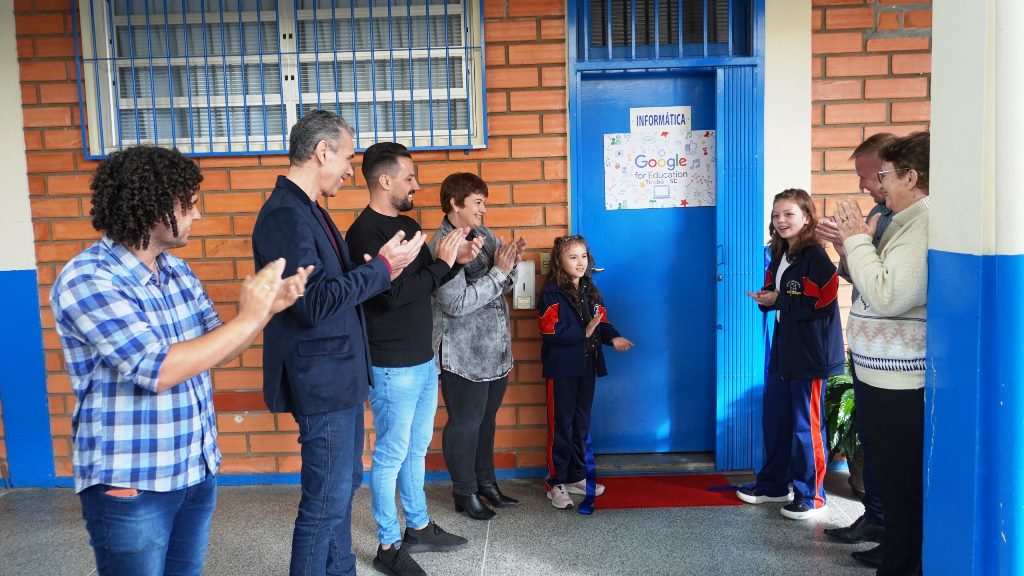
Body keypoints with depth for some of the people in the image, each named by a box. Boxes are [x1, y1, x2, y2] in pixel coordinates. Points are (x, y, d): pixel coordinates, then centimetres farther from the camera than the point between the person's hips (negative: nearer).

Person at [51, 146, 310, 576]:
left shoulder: (177, 270, 4)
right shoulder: (85, 280, -18)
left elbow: (215, 348, 8)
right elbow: (158, 369, -27)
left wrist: (268, 306, -8)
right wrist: (248, 318, -23)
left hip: (198, 470, 7)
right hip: (130, 485, -7)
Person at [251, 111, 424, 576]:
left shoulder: (305, 209, 12)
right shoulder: (286, 214, -20)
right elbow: (314, 302, -25)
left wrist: (380, 267, -1)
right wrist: (380, 267, -17)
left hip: (338, 373, 11)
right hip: (322, 380, -11)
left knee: (342, 484, 21)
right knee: (327, 500, 0)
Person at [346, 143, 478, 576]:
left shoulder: (408, 225, 10)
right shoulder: (364, 233, -17)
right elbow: (393, 293, -27)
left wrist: (456, 260, 1)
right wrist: (443, 263, -18)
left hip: (423, 359, 9)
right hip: (393, 366, -9)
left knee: (416, 449, 18)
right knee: (391, 454, 3)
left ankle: (418, 529, 33)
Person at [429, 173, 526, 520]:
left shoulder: (483, 234, 7)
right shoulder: (443, 246, -17)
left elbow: (504, 287, 14)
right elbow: (456, 303, -24)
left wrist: (512, 264, -7)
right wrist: (498, 272, -22)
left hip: (495, 350, 8)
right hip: (463, 355, -8)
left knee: (486, 418, 19)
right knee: (465, 423, 7)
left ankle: (486, 482, 35)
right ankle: (464, 492, 24)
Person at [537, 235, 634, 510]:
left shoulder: (591, 291, 9)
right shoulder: (552, 294, -12)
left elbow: (601, 323, 7)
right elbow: (552, 332, -20)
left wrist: (613, 337, -12)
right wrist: (584, 333, -21)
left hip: (587, 366, 7)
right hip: (562, 368, -6)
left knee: (582, 423, 15)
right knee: (561, 425, 2)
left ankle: (577, 477, 29)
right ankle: (556, 482, 14)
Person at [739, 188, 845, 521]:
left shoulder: (815, 257, -15)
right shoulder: (779, 255, 11)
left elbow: (820, 305, -22)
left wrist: (779, 300, -16)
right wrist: (766, 299, -4)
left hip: (810, 355, -9)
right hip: (783, 351, 9)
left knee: (806, 426, 1)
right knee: (774, 420, 16)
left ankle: (810, 496, 15)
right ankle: (773, 485, 31)